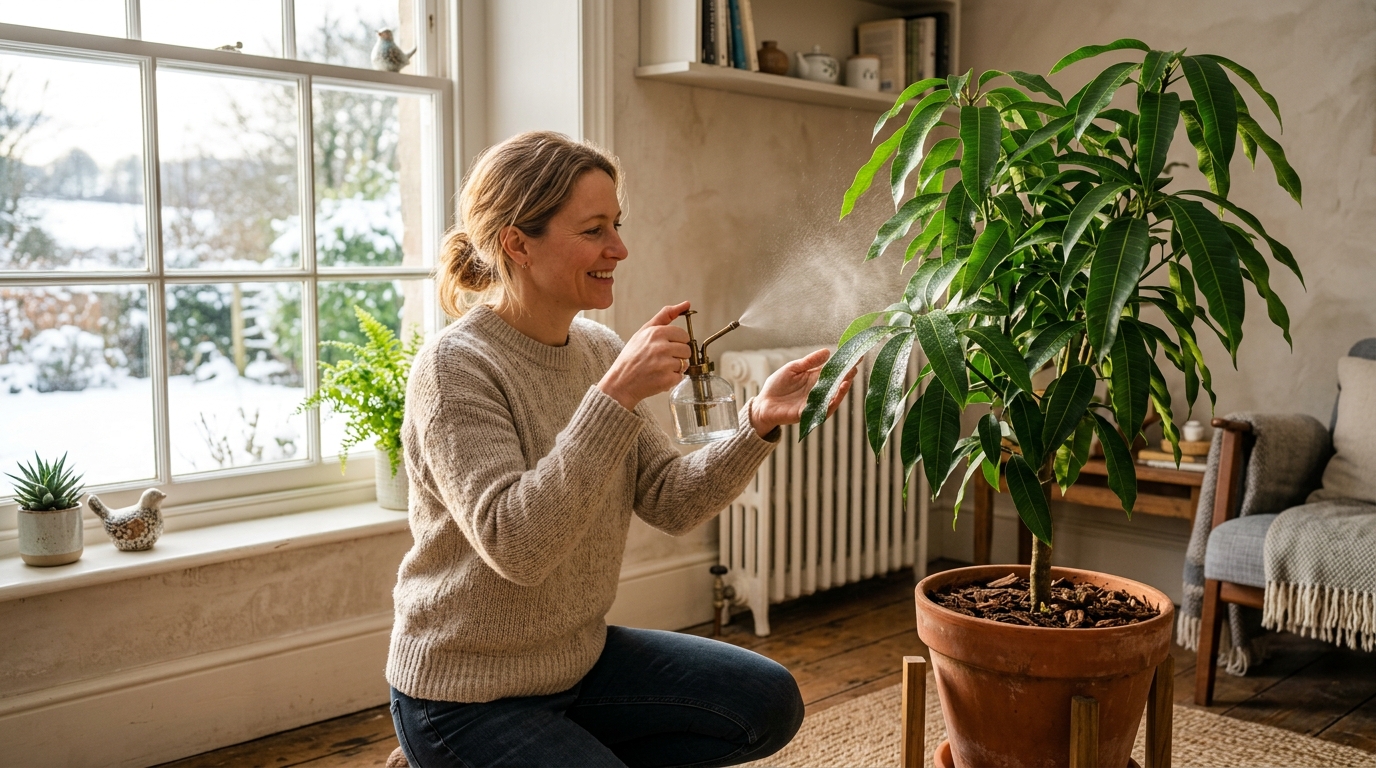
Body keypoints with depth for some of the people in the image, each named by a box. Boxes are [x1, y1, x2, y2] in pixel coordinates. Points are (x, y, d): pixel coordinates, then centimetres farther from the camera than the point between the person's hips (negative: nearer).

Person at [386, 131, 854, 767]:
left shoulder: (598, 350, 1)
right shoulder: (456, 367, -21)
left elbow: (671, 503, -3)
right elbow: (515, 545, -32)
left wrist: (759, 423, -19)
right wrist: (614, 396, -36)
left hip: (579, 657, 7)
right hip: (468, 696, -7)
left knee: (770, 703, 3)